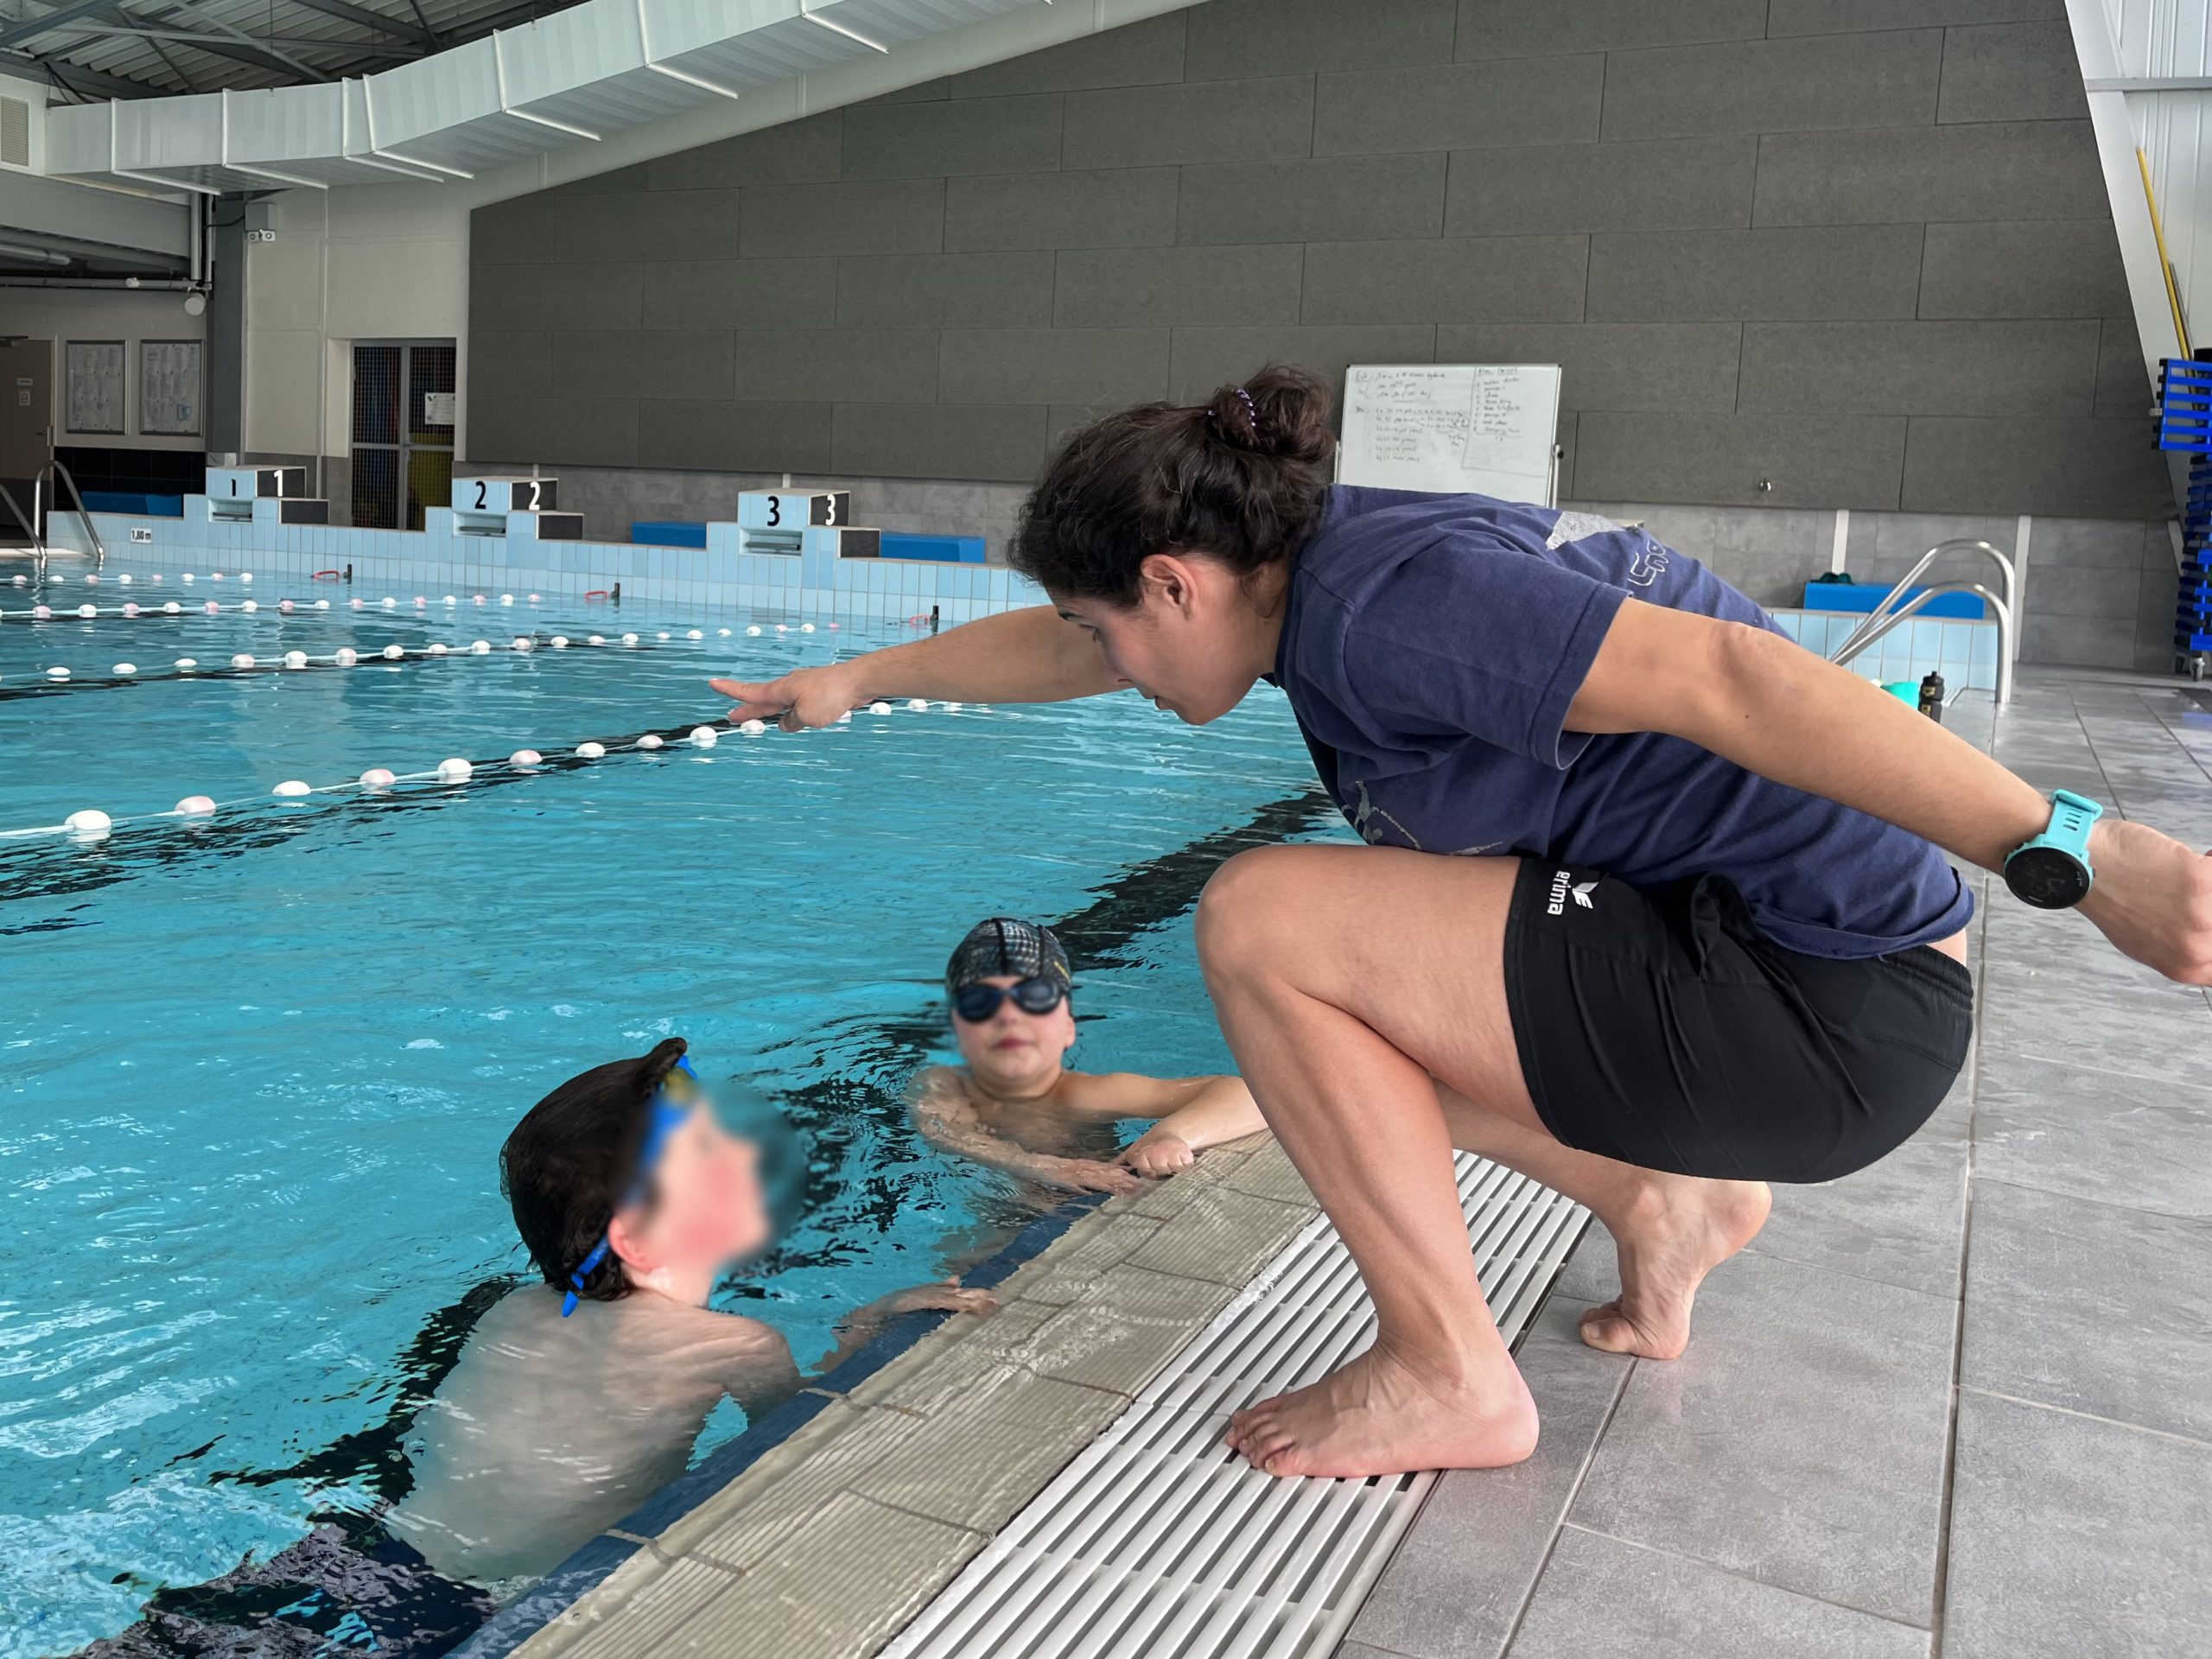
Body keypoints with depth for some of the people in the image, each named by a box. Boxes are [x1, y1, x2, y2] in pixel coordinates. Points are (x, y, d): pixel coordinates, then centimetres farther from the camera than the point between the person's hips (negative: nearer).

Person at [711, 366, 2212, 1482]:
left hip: (1833, 1008, -10)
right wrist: (859, 681, 32)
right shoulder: (1310, 557, 8)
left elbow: (1724, 675, -30)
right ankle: (1665, 1199, 25)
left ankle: (1452, 1377, -4)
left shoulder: (1383, 596, -21)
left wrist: (2070, 846, -32)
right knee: (1339, 989, 18)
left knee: (1264, 923, -17)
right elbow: (1054, 651, 21)